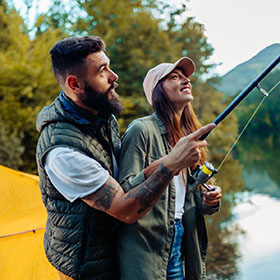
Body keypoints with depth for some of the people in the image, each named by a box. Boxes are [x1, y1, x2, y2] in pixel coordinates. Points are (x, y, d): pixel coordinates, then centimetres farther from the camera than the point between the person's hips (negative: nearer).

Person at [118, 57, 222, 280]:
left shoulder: (189, 134, 12)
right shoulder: (142, 129, -12)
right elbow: (123, 193, -18)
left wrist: (210, 201, -4)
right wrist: (159, 168, -32)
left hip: (178, 243, 7)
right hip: (146, 248, -7)